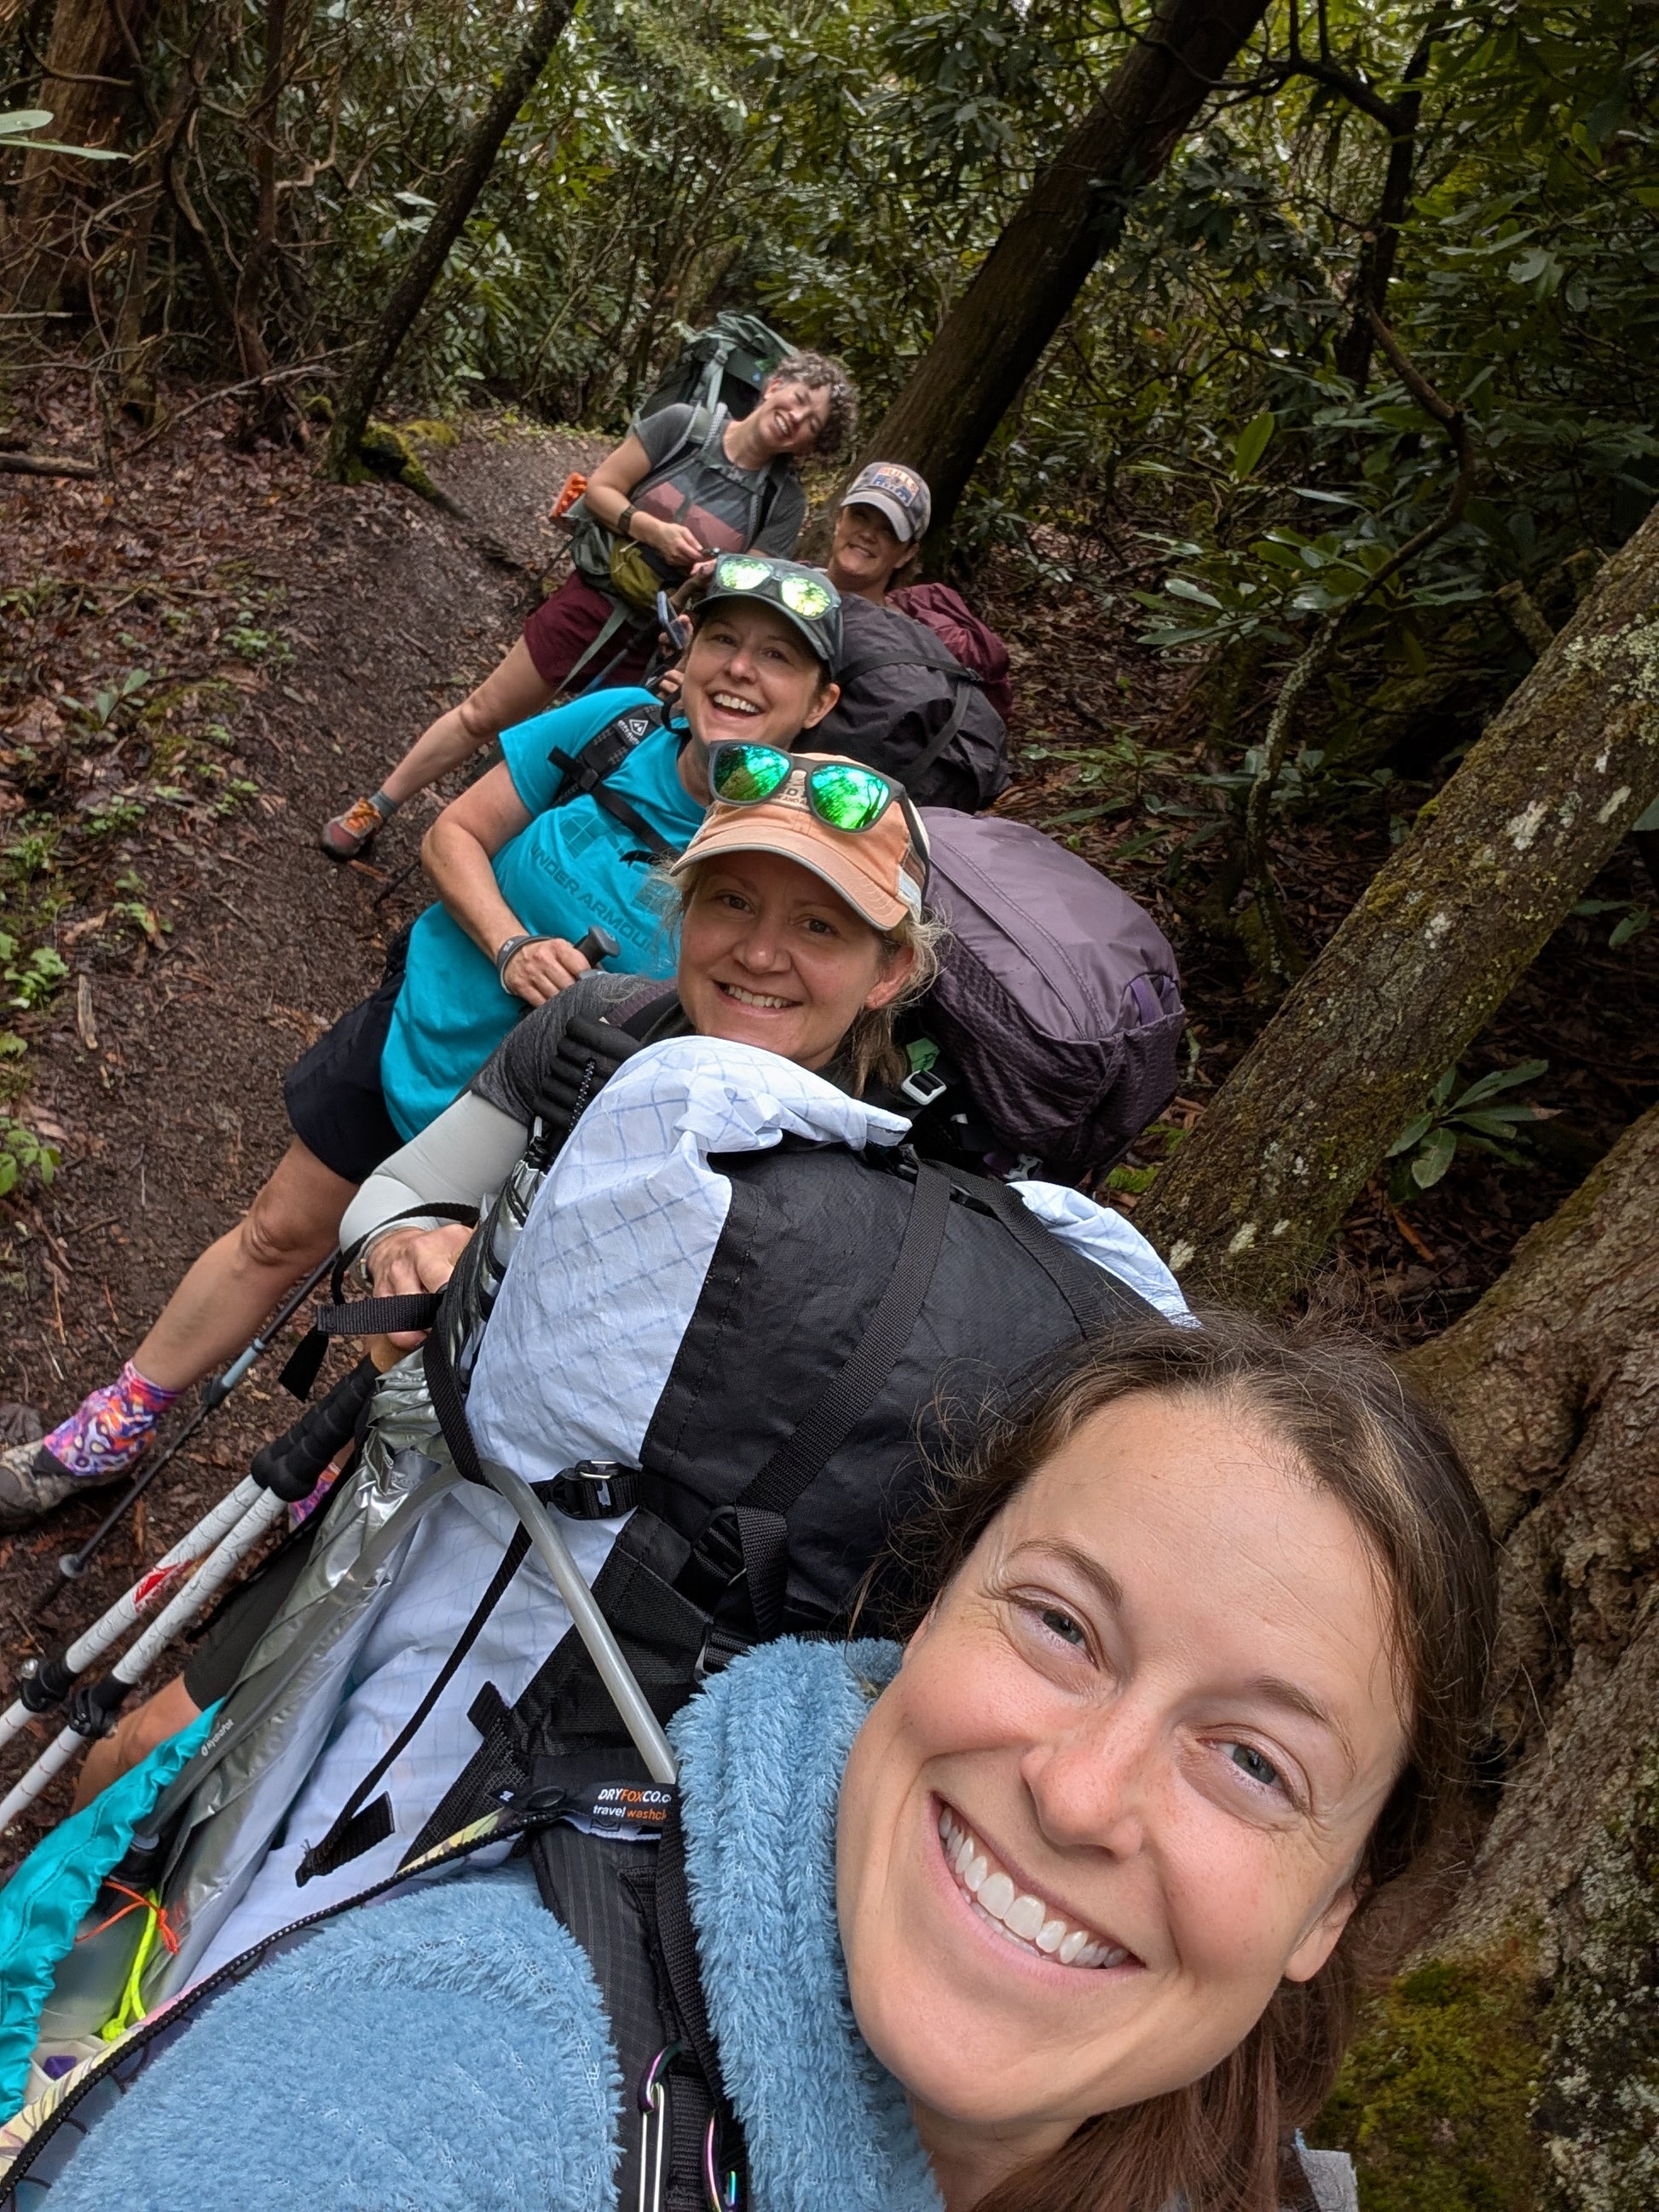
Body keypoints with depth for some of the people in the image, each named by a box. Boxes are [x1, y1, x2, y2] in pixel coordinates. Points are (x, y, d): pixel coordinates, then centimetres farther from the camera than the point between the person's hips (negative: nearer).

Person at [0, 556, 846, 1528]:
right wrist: (511, 947, -23)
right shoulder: (620, 726, -14)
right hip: (416, 1026, 3)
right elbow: (455, 835, -4)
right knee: (278, 1235, 17)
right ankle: (116, 1427, 38)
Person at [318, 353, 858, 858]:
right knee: (482, 714, 8)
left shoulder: (784, 502, -6)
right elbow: (599, 488, -6)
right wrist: (653, 529, -22)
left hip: (655, 646, 0)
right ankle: (374, 811, 23)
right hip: (591, 601, 0)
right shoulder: (684, 424, -8)